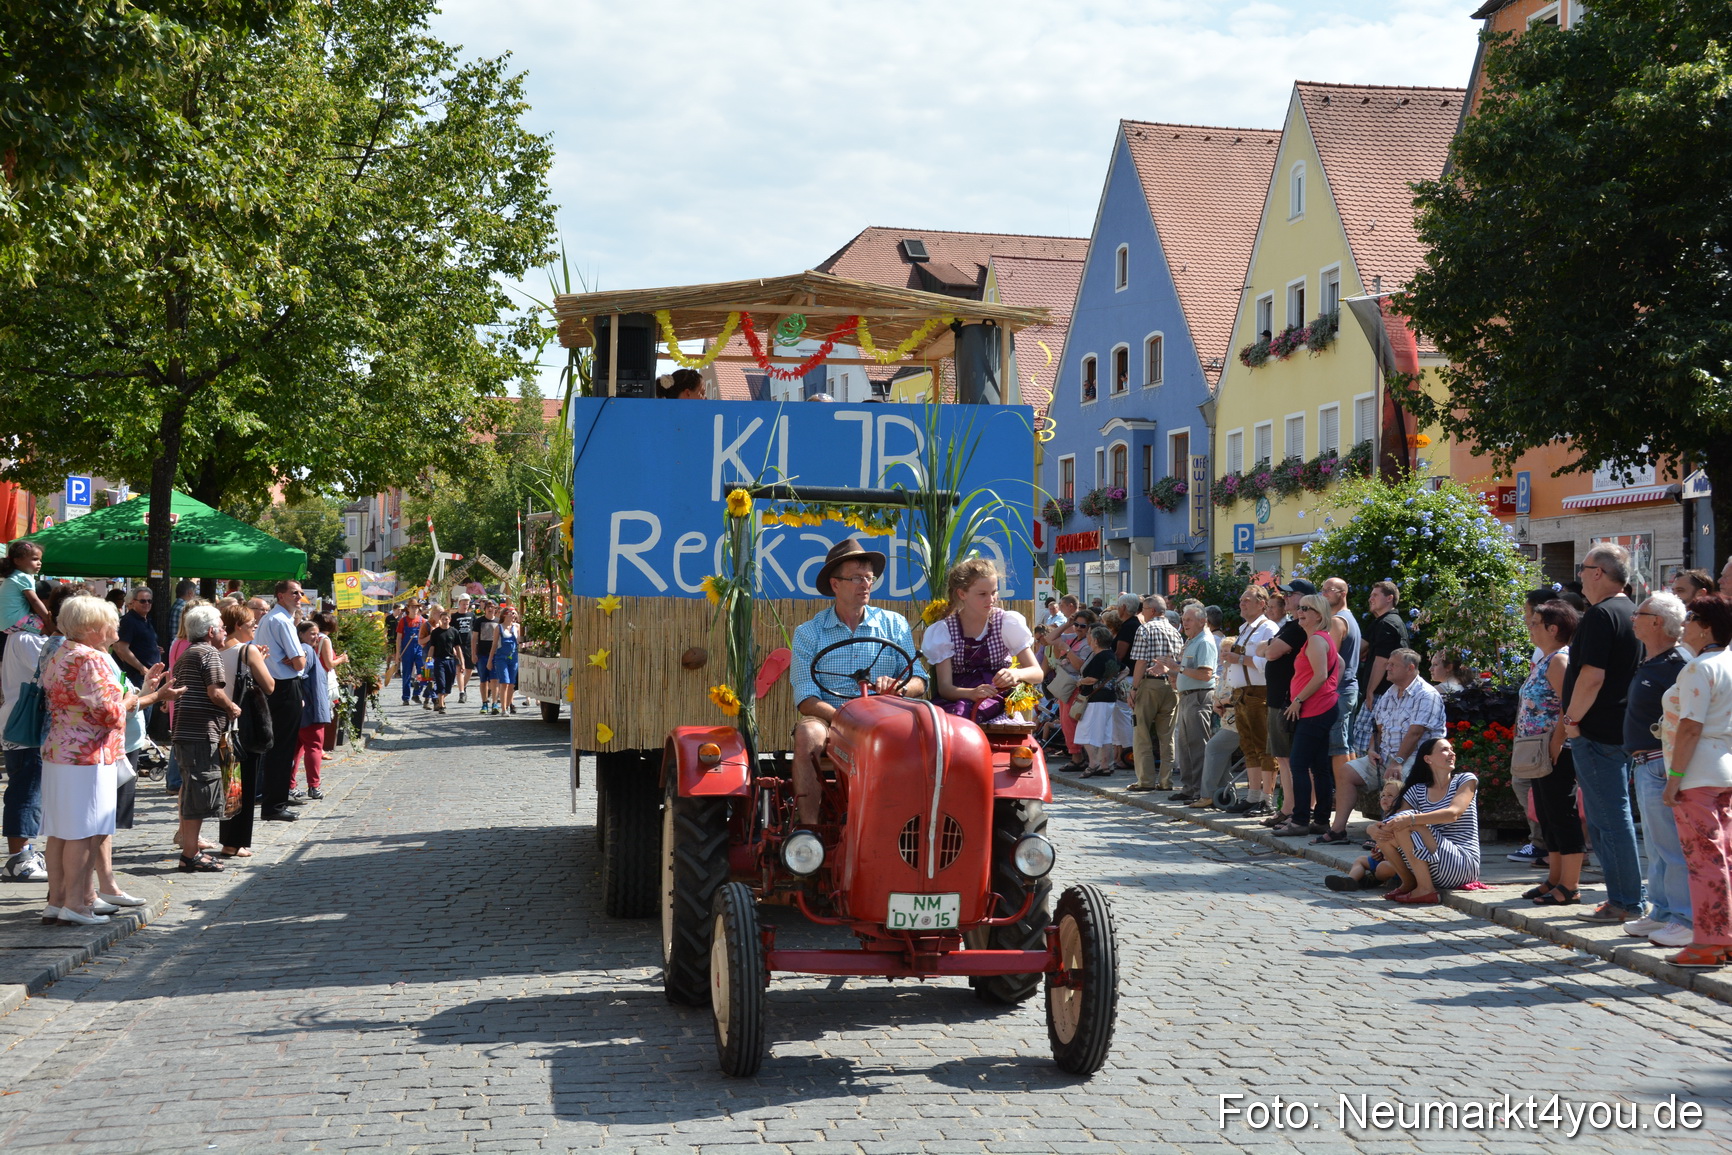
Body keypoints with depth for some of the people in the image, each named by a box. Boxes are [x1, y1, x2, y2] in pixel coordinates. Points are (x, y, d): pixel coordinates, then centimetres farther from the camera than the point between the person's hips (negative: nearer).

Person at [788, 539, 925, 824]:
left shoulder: (895, 626, 12)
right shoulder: (808, 633, 7)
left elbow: (919, 681, 6)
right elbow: (806, 699, -3)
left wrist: (899, 687, -19)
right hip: (827, 716, 0)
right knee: (808, 734, -34)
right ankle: (808, 827, -32)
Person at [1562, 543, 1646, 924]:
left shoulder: (1601, 614, -16)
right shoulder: (1630, 613, 15)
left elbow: (1592, 676, -23)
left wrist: (1572, 719, -13)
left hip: (1596, 735, -10)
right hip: (1621, 732, 10)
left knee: (1610, 820, -5)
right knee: (1610, 818, 15)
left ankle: (1627, 904, -2)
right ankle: (1621, 897, 19)